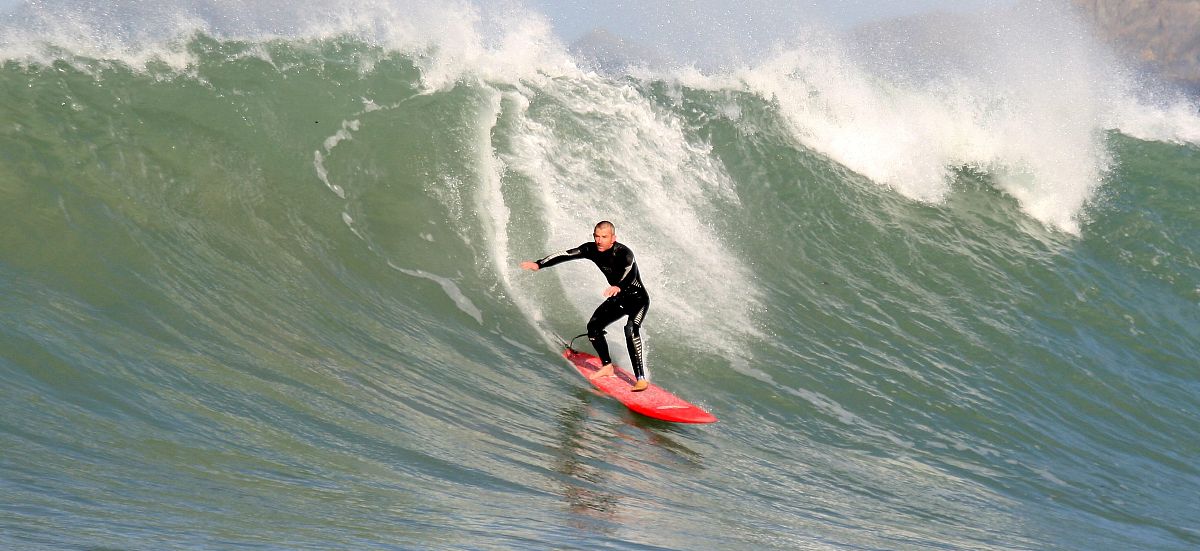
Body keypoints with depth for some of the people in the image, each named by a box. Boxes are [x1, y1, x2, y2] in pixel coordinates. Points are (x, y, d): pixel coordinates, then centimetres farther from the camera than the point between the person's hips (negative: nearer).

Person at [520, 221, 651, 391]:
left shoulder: (624, 253, -31)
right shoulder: (591, 249, -12)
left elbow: (630, 274, -48)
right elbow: (566, 255, -8)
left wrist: (618, 287, -69)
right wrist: (539, 264, -16)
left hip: (638, 298, -7)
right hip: (618, 299, 7)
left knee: (631, 328, -30)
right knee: (593, 326, -1)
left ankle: (641, 378, -32)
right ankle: (607, 367, 20)